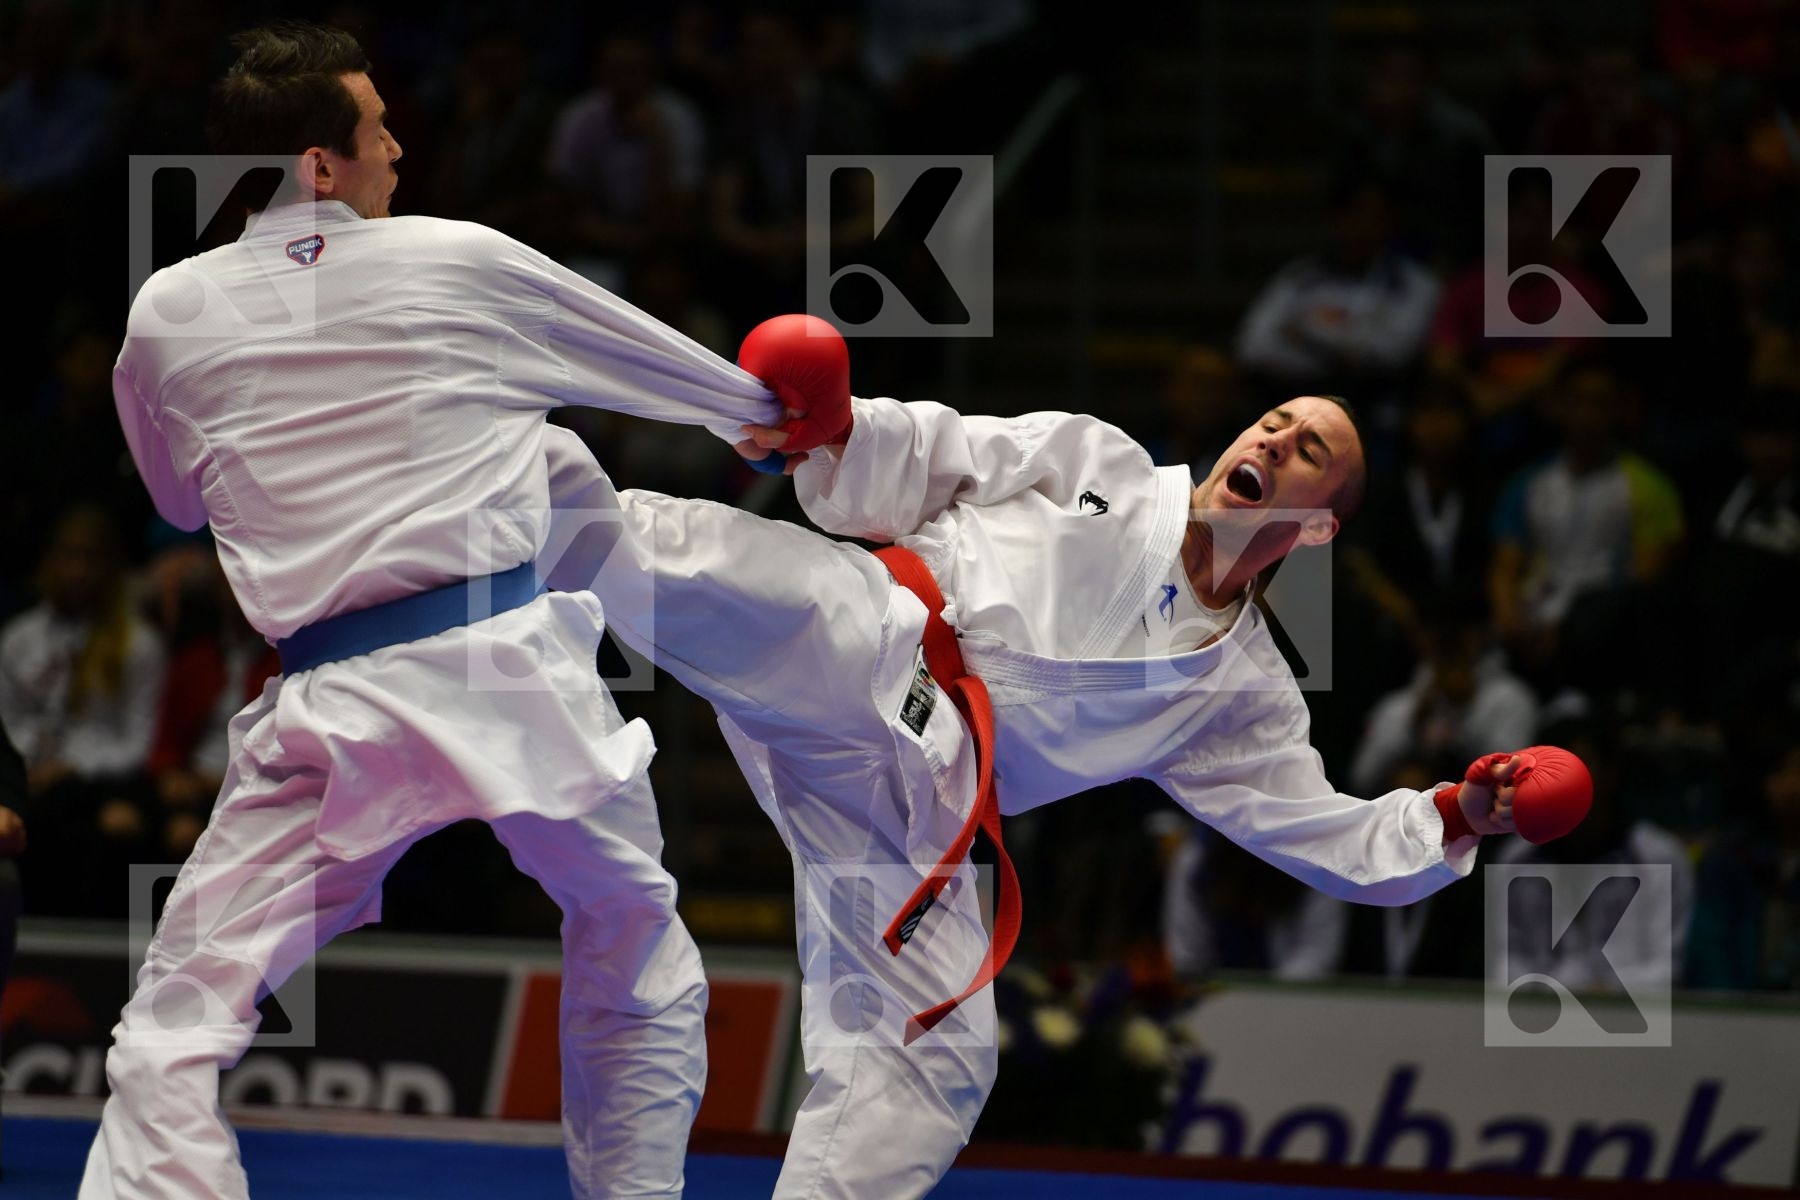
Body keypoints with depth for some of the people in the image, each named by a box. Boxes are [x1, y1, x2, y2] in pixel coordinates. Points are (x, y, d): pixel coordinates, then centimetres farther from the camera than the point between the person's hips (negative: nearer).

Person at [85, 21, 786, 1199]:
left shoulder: (167, 317, 6)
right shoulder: (460, 263, 4)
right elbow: (665, 364, 21)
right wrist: (769, 411, 41)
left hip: (333, 705, 0)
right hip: (513, 668, 0)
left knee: (176, 1028, 2)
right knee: (638, 967, 24)